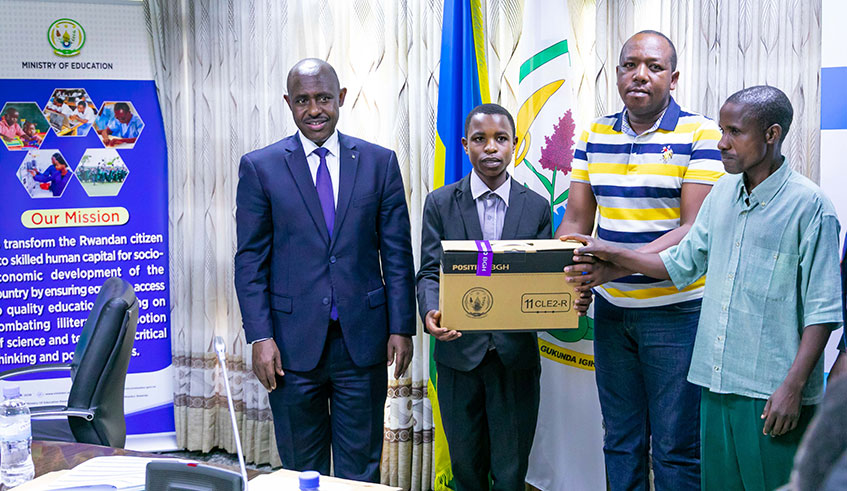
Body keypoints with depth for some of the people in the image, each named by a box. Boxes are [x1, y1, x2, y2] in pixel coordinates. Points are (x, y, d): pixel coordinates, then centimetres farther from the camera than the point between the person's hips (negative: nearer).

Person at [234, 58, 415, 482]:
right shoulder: (260, 167, 1)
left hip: (362, 340, 1)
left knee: (361, 470, 9)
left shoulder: (379, 162, 4)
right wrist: (259, 337, -7)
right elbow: (250, 260, 0)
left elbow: (397, 253, 5)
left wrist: (401, 328, -1)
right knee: (301, 471, 11)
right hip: (293, 344, -1)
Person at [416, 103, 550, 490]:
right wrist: (431, 312, -24)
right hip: (459, 351, 0)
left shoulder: (537, 207, 4)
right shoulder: (440, 203, 2)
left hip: (515, 355, 0)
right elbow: (430, 272, -2)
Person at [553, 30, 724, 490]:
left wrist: (622, 263, -29)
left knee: (676, 448, 2)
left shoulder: (700, 134, -8)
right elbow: (575, 223, 8)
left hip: (676, 310, -5)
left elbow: (696, 230, -16)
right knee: (621, 441, 14)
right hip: (611, 309, 5)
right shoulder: (595, 135, 8)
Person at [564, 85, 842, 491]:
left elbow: (823, 309, -10)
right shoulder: (723, 194, 11)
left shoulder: (808, 205, -9)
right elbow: (682, 264, 19)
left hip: (771, 392, -6)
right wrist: (612, 254, 12)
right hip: (717, 381, 6)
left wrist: (793, 386, -15)